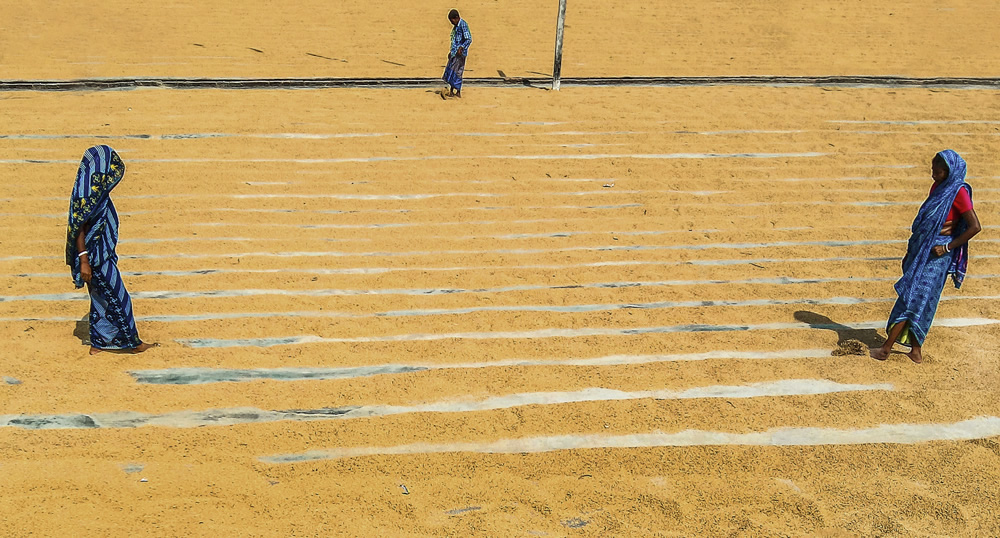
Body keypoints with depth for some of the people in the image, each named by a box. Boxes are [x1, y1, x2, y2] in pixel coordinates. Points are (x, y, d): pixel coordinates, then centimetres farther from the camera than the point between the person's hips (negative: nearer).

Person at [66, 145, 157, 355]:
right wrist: (84, 261, -24)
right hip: (95, 256, -10)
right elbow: (78, 228, -23)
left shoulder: (98, 190, 6)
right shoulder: (86, 194, -22)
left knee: (101, 297, 17)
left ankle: (99, 342, 26)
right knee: (117, 298, 2)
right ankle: (131, 341, 14)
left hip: (103, 253, 10)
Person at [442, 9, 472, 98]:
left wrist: (461, 48, -31)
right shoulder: (456, 26, 16)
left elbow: (469, 39, -21)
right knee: (450, 70, 9)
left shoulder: (463, 25, -14)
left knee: (456, 72, -9)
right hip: (454, 53, 10)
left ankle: (458, 92, -5)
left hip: (460, 53, -9)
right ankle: (451, 90, 13)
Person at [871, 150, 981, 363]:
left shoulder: (959, 193, -14)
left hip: (936, 254, -8)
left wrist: (948, 247, -17)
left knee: (911, 297, -7)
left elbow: (975, 227, -18)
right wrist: (910, 251, 11)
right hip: (921, 249, 8)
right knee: (918, 302, 11)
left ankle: (886, 348, -4)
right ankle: (915, 351, 18)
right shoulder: (937, 187, 10)